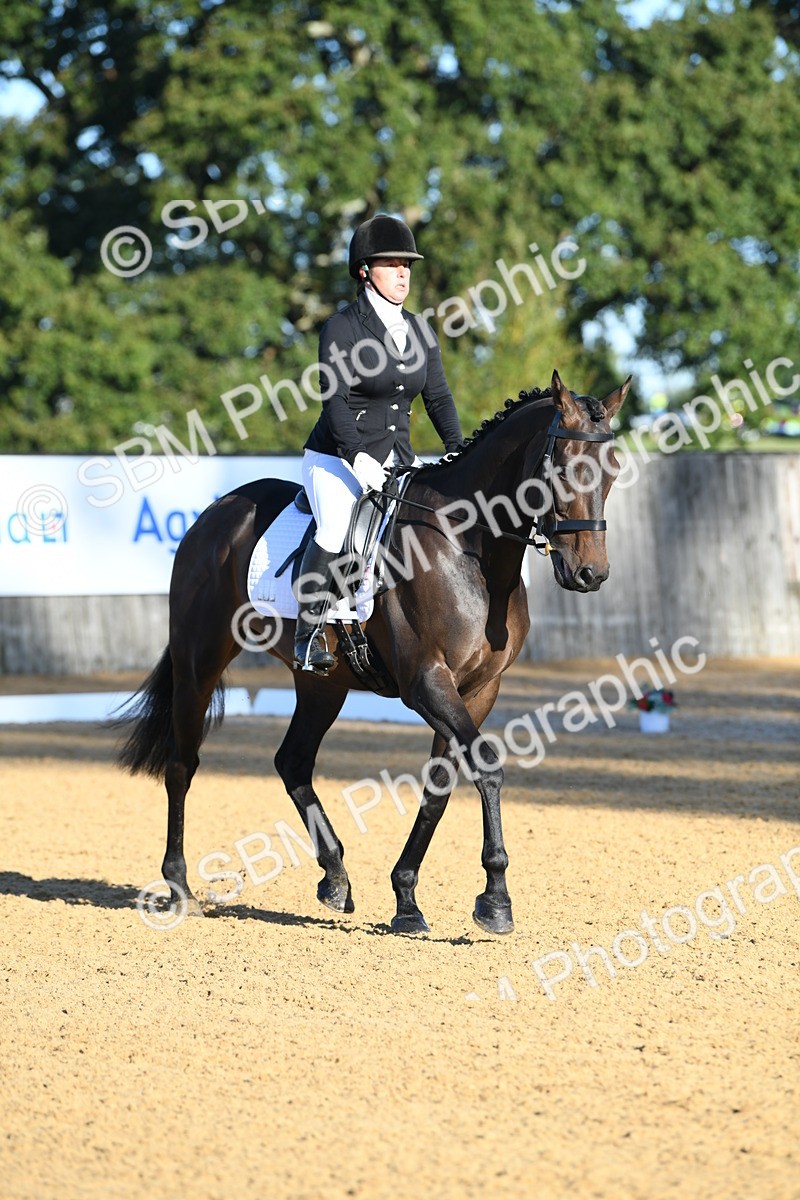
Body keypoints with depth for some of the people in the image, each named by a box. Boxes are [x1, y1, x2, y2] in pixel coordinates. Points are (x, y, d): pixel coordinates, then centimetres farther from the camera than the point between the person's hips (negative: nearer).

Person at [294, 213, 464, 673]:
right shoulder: (342, 328, -7)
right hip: (337, 458, -6)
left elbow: (439, 397, 10)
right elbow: (335, 398, -16)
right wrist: (359, 457, -28)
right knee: (337, 529, -31)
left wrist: (459, 452, -6)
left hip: (397, 460, 6)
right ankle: (309, 634, -20)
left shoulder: (420, 332, 11)